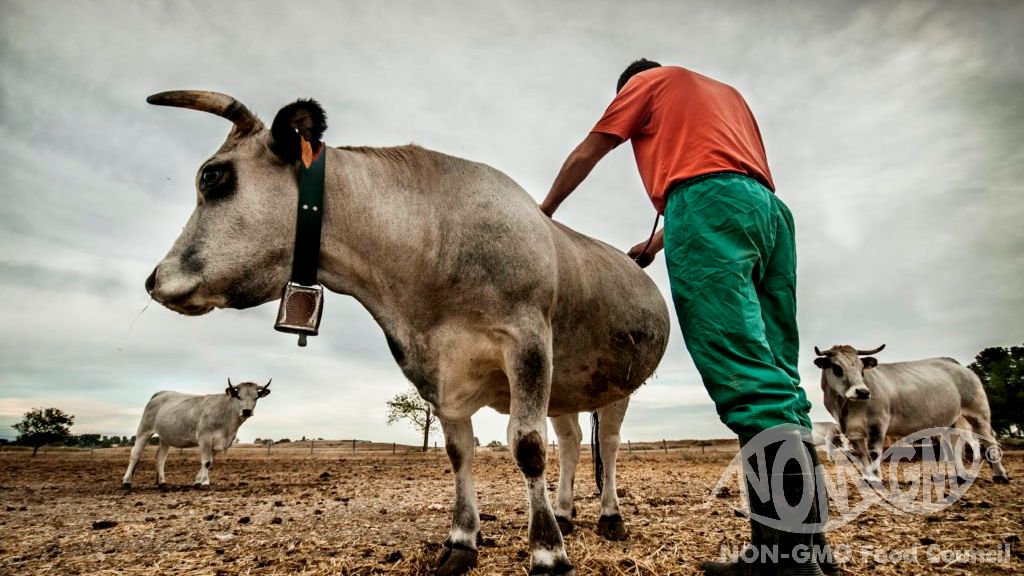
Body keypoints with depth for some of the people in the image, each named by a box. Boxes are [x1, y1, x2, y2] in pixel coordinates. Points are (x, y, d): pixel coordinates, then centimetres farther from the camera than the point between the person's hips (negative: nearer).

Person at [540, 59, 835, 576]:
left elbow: (586, 155, 20)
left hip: (706, 201, -7)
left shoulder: (646, 80, 20)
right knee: (776, 378, 0)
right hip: (769, 207, 8)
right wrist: (658, 241, 36)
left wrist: (542, 214, 31)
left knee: (746, 379, -19)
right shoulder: (726, 91, 39)